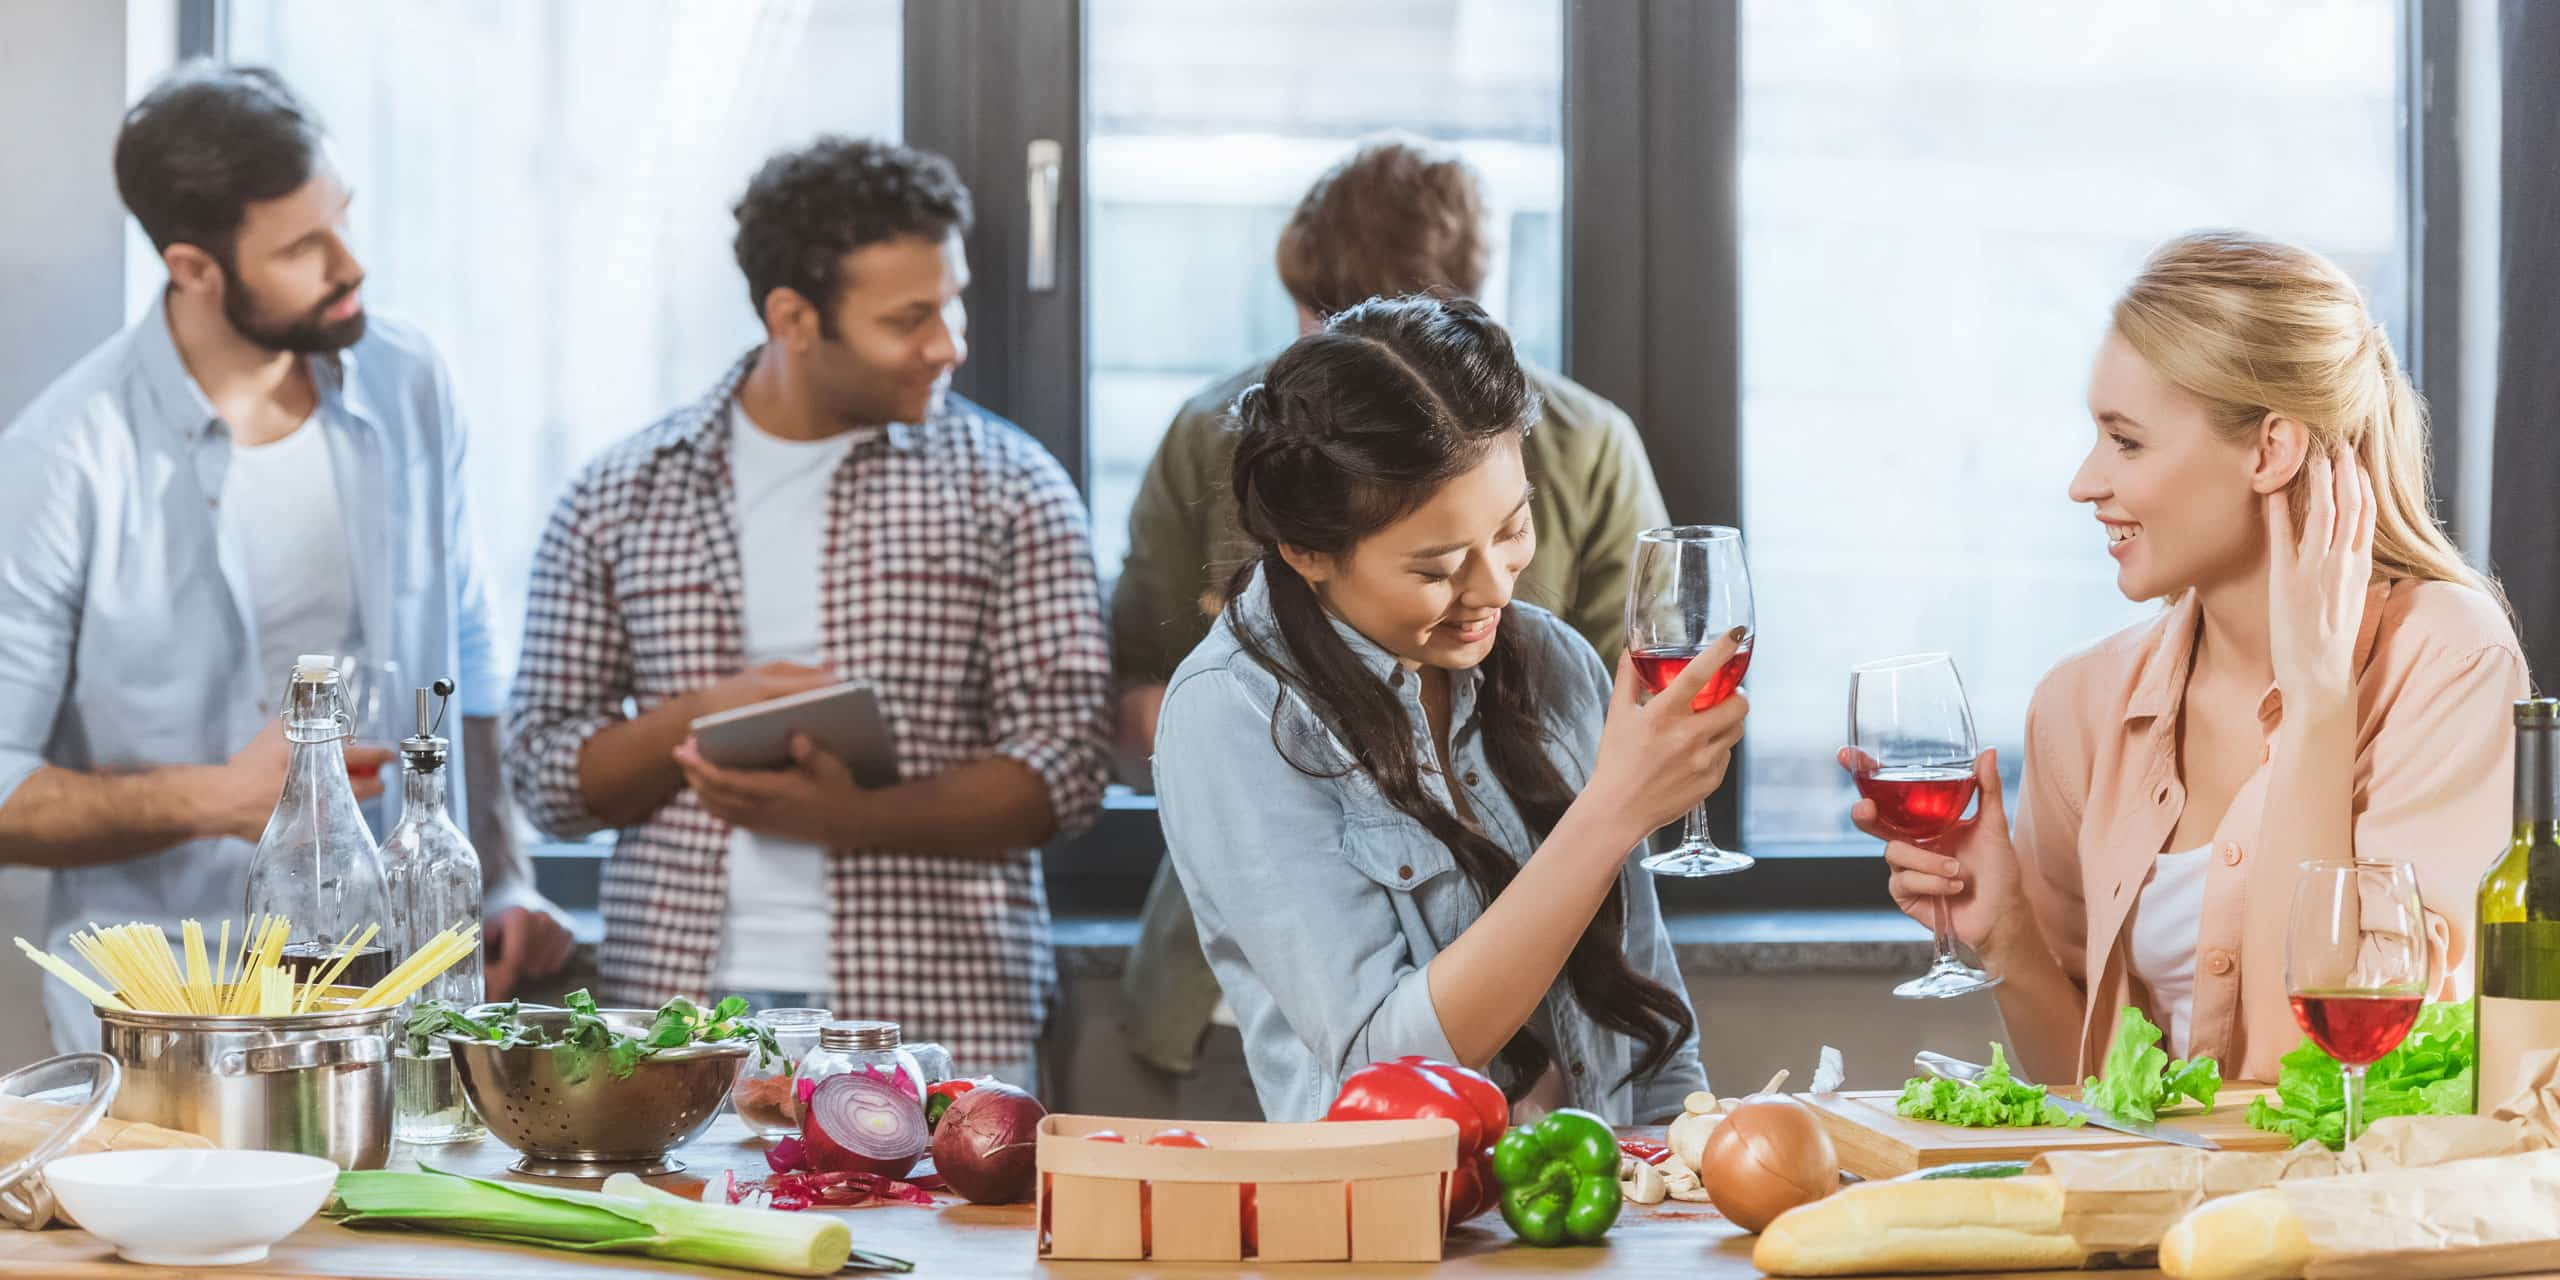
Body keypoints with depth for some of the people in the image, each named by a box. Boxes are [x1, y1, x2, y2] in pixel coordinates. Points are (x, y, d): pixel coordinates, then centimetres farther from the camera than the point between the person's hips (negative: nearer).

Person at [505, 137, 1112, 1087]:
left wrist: (853, 818, -16)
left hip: (935, 1018, -1)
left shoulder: (1008, 490, 4)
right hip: (680, 1011, 1)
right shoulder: (617, 501, 8)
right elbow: (549, 778, 8)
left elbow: (1064, 766, -1)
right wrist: (706, 714, -11)